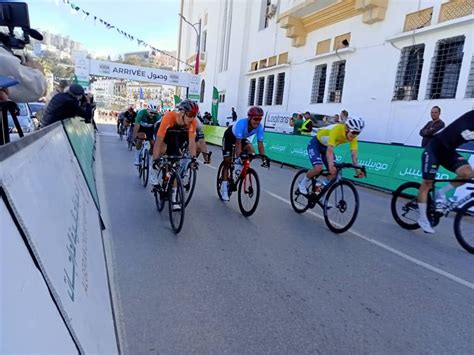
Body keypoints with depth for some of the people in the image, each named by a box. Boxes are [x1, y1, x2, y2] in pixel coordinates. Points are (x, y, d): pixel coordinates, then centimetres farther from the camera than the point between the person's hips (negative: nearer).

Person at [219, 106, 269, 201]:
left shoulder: (259, 127, -26)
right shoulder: (241, 123, -40)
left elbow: (260, 143, -23)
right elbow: (238, 143, -43)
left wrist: (263, 156, -33)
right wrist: (237, 157, -50)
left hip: (242, 138, 5)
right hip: (229, 136, -5)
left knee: (251, 150, -24)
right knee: (227, 161, -6)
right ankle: (224, 188, 0)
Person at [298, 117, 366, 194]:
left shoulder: (353, 136, -18)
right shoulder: (337, 129, -36)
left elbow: (354, 154, -21)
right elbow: (330, 150, -44)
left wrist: (358, 170, -34)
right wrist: (331, 166, -57)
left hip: (326, 147, 7)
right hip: (315, 144, -6)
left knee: (334, 172, -7)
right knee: (318, 168, -27)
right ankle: (303, 183, -1)